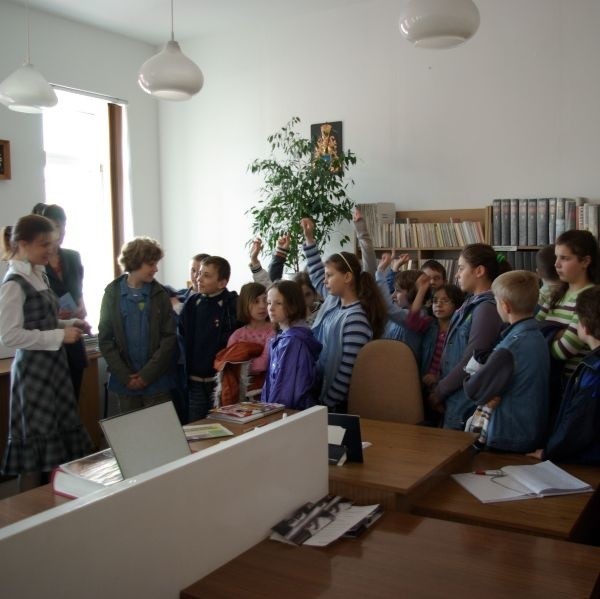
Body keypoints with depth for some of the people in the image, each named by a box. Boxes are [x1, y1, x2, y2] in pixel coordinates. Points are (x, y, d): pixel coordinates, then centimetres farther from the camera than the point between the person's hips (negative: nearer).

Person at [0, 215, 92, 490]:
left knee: (60, 439, 14)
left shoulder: (39, 275, 10)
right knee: (36, 446, 2)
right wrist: (60, 336, -21)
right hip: (33, 370, -9)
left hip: (53, 365, 9)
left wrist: (70, 324, 3)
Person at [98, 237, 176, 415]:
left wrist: (147, 374, -10)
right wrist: (125, 376, -8)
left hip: (157, 381, 0)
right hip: (124, 382, 1)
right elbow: (105, 339, 0)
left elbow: (169, 337, -2)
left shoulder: (160, 294, 1)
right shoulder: (112, 293, 1)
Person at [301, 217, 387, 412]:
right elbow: (315, 275, 21)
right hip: (319, 387, 8)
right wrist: (309, 238, 18)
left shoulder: (355, 319, -21)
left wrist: (326, 403, -19)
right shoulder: (334, 301, 4)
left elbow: (348, 369, -22)